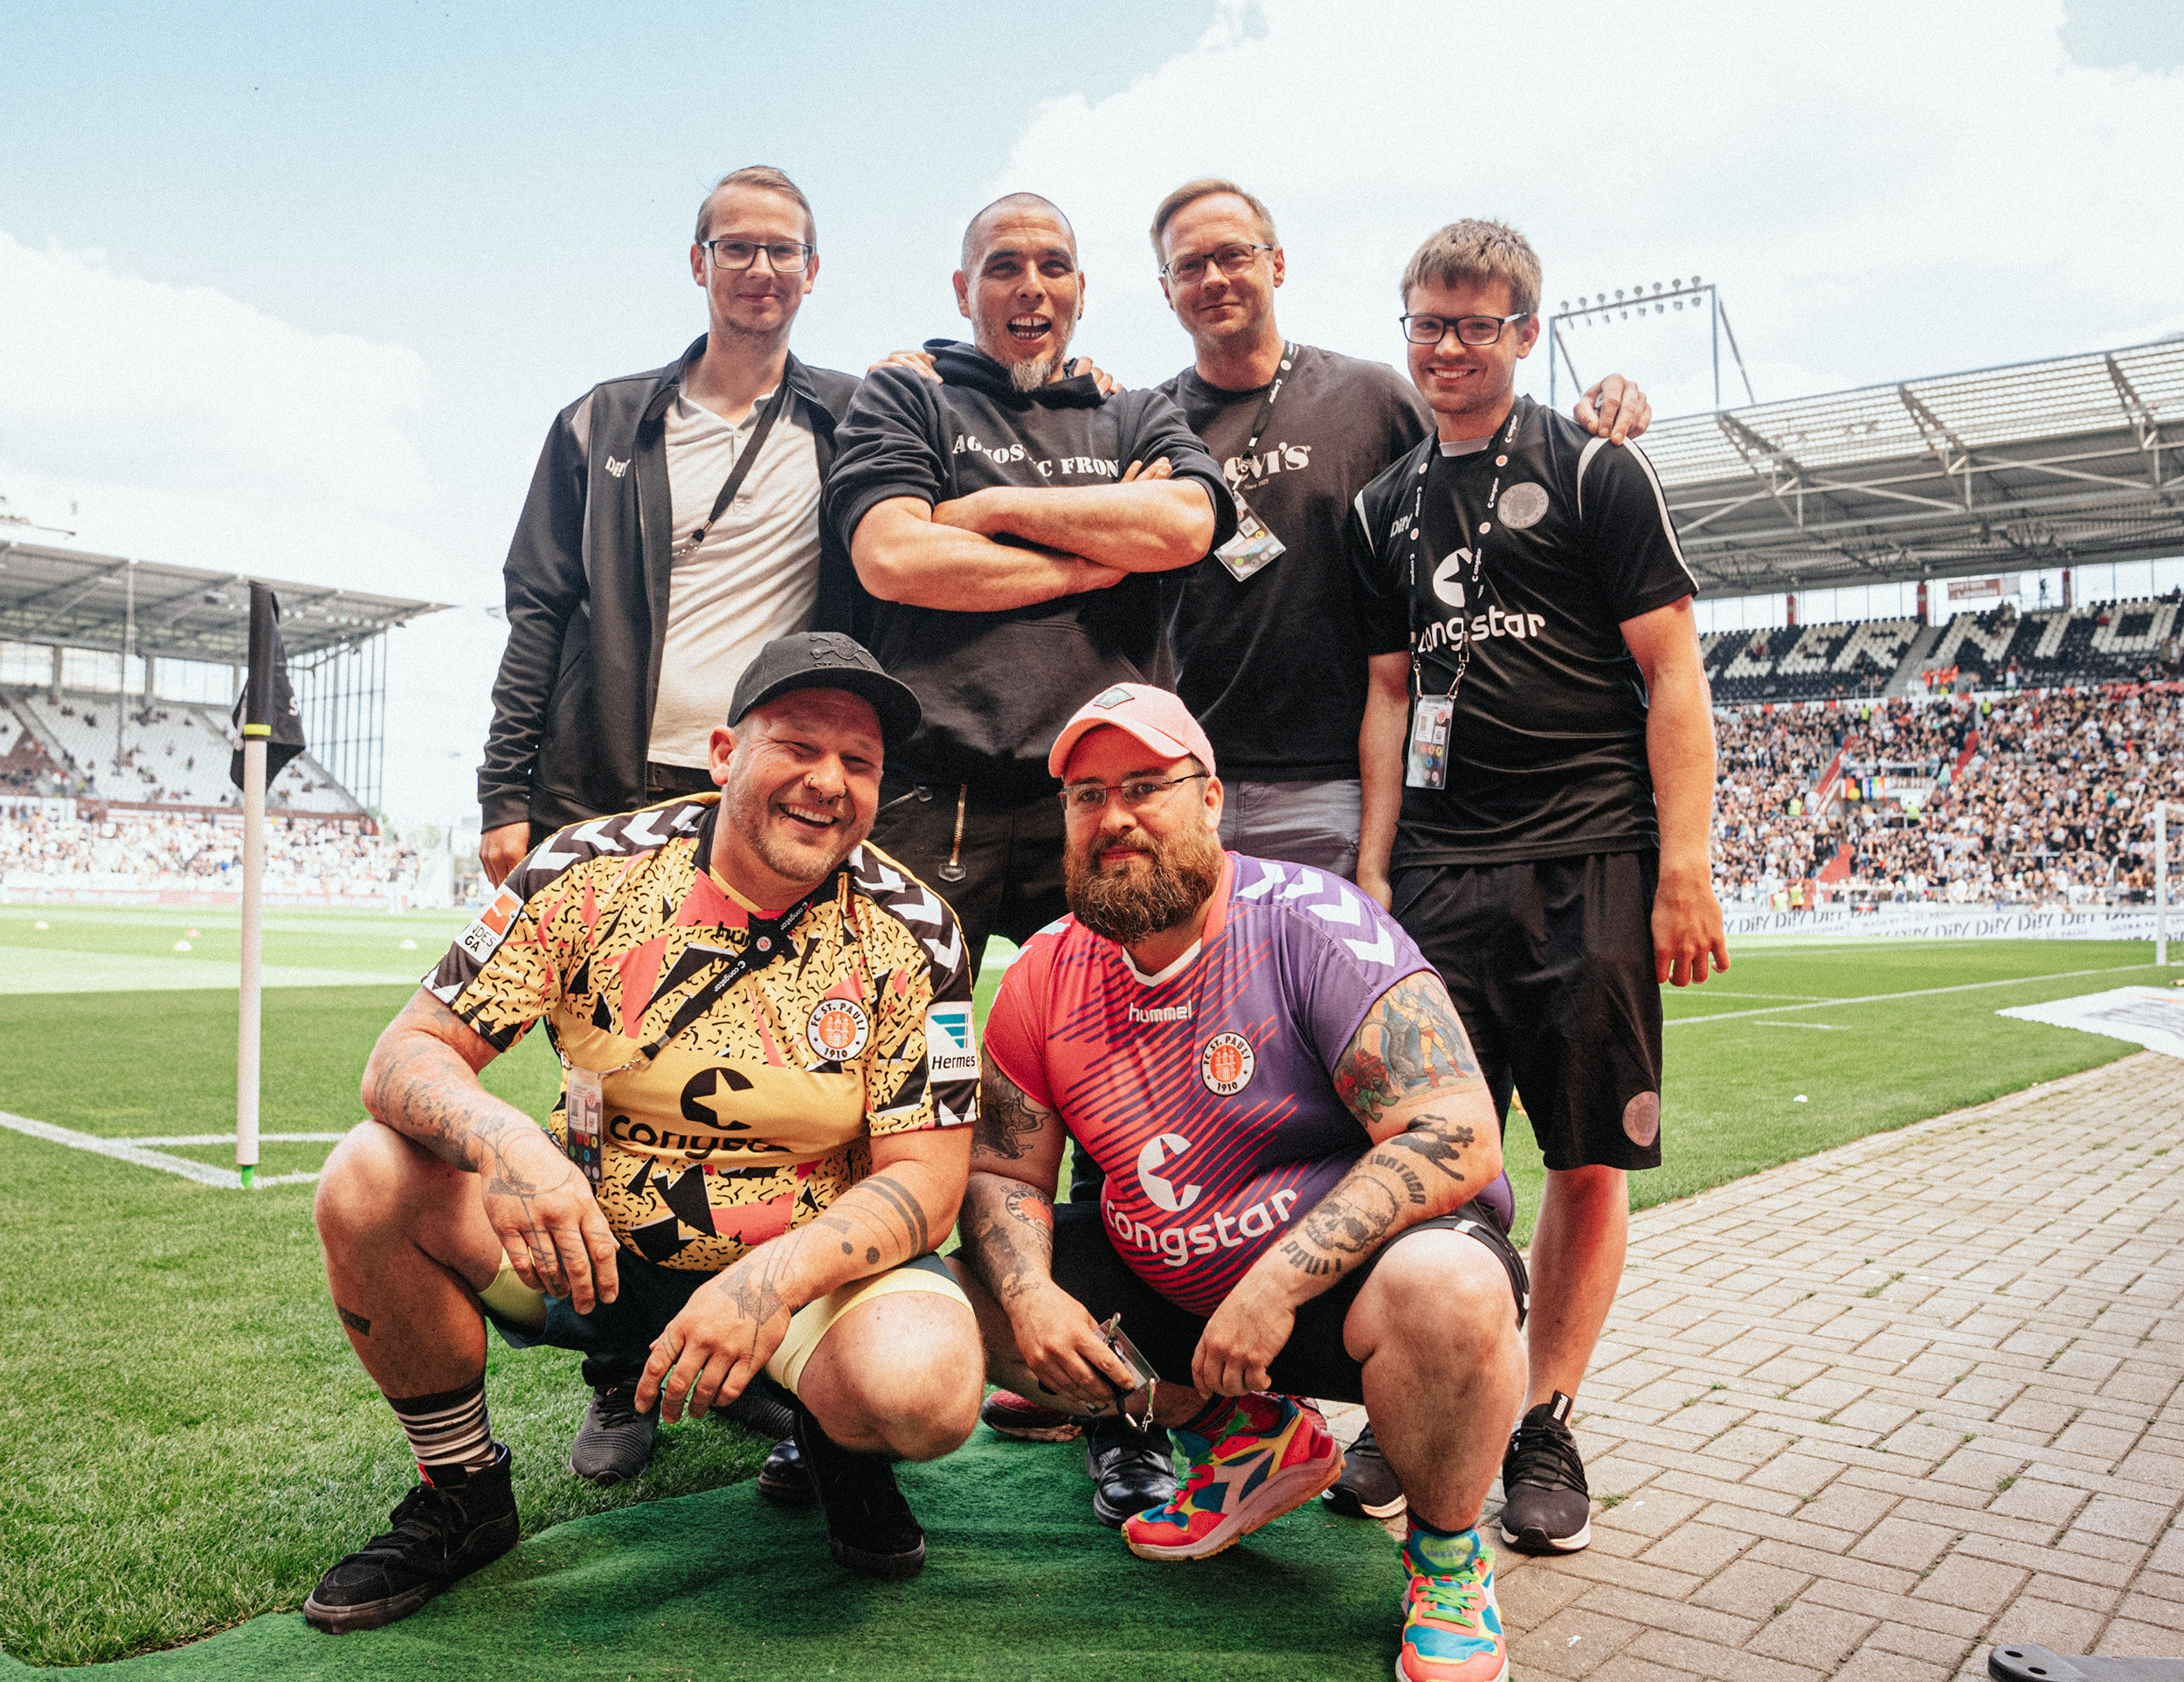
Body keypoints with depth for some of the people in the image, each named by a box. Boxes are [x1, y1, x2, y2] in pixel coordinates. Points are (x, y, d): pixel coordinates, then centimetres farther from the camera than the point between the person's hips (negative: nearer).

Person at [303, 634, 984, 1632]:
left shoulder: (909, 933, -11)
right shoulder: (596, 871, -10)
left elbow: (925, 1177, -13)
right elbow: (408, 1054, -11)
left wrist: (775, 1277, -32)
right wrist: (502, 1139, -35)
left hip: (813, 1261, -2)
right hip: (589, 1245, 2)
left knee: (924, 1385, -33)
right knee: (369, 1180, -20)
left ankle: (837, 1445, 8)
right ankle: (461, 1493, 5)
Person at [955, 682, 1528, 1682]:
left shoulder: (1310, 923, -19)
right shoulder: (1048, 972, -2)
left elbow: (1460, 1138, -26)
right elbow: (1004, 1170, 4)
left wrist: (1276, 1285, -31)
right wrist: (1029, 1293, -17)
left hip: (1344, 1273, -5)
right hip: (1164, 1292, 6)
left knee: (1448, 1290, -37)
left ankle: (1447, 1552, -3)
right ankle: (1245, 1433, 9)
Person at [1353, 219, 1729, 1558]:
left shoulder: (1596, 470, 3)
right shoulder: (1388, 507, 16)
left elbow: (1673, 676, -2)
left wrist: (1685, 866, -10)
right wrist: (1372, 867, 8)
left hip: (1593, 861, -3)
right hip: (1441, 871, 3)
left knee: (1591, 1156, 1)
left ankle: (1547, 1424, 15)